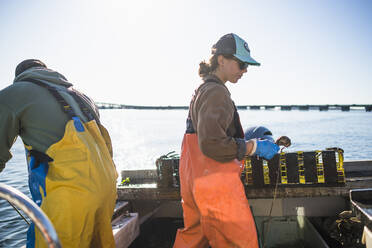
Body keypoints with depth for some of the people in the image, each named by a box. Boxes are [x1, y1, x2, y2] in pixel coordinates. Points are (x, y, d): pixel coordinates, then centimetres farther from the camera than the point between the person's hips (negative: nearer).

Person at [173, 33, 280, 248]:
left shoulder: (204, 89, 17)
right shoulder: (216, 92, -16)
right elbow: (212, 143, -25)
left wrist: (248, 138, 18)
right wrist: (254, 147, -16)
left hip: (195, 180, 10)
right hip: (215, 184, -10)